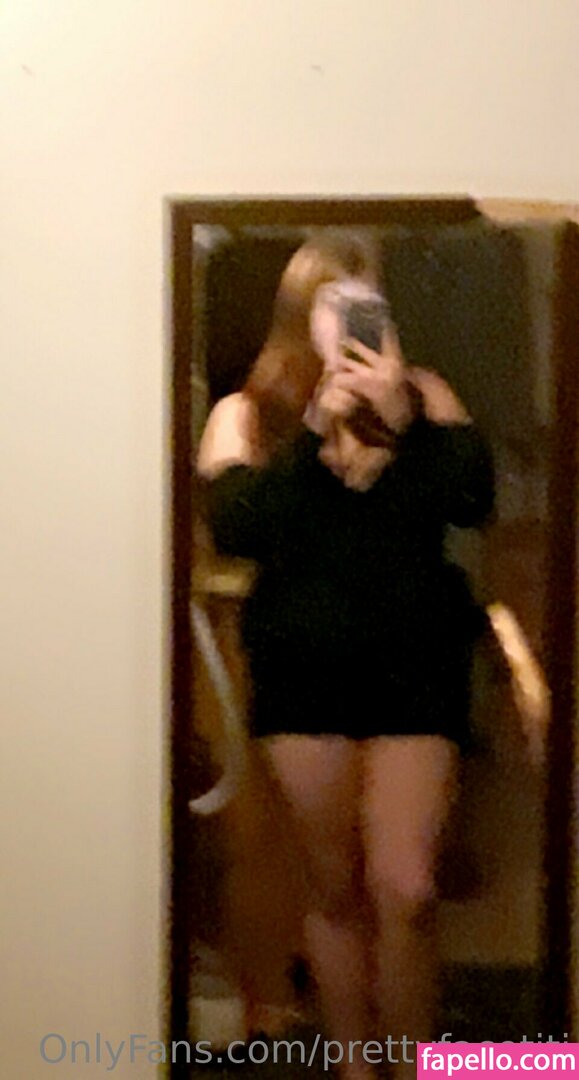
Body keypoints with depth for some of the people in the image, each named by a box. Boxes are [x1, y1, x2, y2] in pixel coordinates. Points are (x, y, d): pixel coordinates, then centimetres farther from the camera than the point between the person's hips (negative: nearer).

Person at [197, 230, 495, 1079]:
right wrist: (319, 427, -16)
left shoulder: (424, 395, 5)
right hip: (303, 670, 1)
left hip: (416, 667, 0)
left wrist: (402, 419, -19)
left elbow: (473, 499, -8)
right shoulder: (248, 412, 4)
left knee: (406, 893, -6)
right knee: (337, 891, 10)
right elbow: (235, 526, -11)